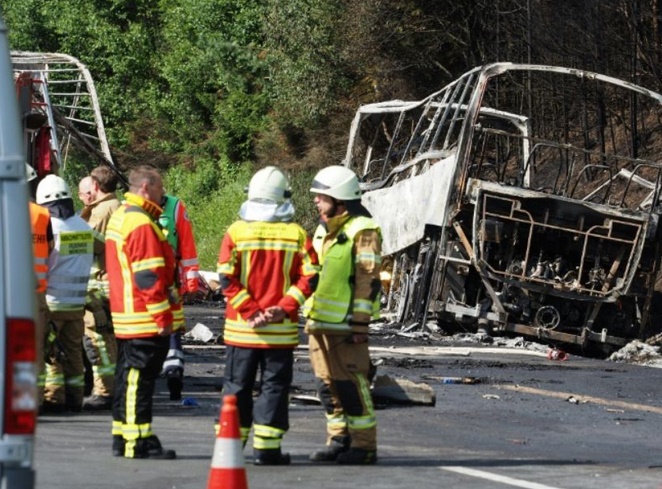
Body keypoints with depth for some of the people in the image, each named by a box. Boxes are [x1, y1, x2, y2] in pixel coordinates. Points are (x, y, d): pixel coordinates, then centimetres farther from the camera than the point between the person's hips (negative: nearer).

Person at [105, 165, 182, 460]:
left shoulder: (120, 217, 17)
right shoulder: (142, 224, -17)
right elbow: (148, 277, -21)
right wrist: (163, 316, -18)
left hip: (126, 317, 11)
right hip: (146, 321, -11)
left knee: (129, 377, 14)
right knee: (140, 378, -8)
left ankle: (122, 439, 19)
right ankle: (138, 442, -7)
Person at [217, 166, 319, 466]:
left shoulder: (236, 232, -5)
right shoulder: (297, 235, -3)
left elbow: (227, 279, -10)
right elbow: (309, 278, -8)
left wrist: (250, 310, -10)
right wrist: (283, 308, -10)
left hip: (241, 328, 0)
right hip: (282, 329, 0)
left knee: (237, 386, 10)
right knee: (274, 387, 5)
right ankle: (266, 449, 2)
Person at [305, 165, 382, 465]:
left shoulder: (362, 231, -10)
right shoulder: (323, 231, 18)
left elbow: (369, 280, -14)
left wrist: (360, 324, -18)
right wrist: (309, 316, 21)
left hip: (345, 324, -9)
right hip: (319, 322, 9)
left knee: (351, 384, -8)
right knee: (327, 383, 11)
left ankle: (364, 445, -2)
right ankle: (339, 440, 19)